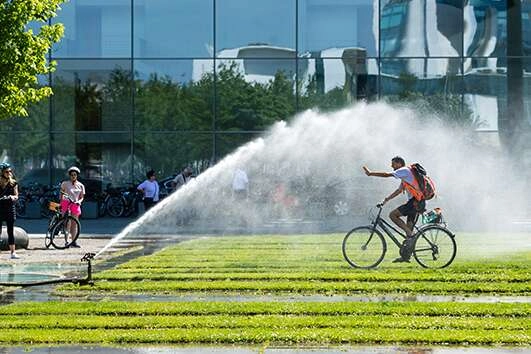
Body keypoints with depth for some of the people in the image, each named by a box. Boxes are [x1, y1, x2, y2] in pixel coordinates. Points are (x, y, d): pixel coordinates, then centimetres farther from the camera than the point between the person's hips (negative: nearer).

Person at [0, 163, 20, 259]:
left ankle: (13, 252, 2)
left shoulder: (14, 183, 5)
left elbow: (16, 196, 5)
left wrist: (13, 197, -16)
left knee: (11, 232, 2)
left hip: (10, 209, 2)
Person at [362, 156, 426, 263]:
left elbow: (387, 174, -12)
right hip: (418, 203, 10)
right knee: (409, 227, 10)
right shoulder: (404, 175, 25)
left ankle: (410, 235, -13)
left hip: (415, 202, -10)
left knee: (393, 215, -12)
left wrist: (370, 173, -5)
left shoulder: (405, 170, -6)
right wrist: (386, 199, 25)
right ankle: (406, 256, 10)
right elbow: (399, 190, 30)